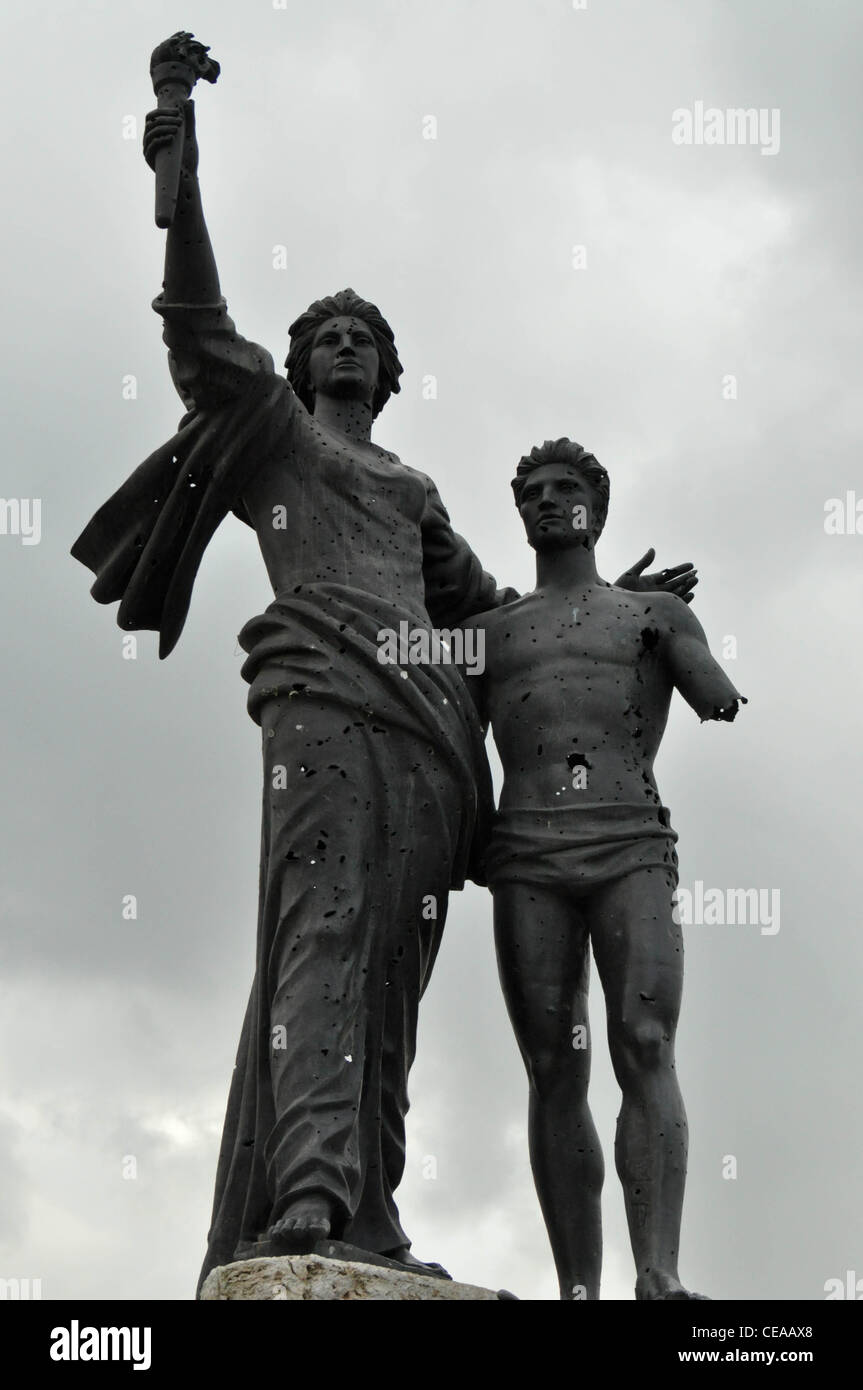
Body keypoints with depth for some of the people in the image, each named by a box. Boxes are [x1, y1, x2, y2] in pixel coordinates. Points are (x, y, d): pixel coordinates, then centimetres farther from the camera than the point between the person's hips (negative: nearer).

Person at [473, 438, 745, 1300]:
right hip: (527, 861, 2)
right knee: (555, 1070, -7)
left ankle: (659, 1278, -31)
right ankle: (577, 1291, -10)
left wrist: (723, 701, -13)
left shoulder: (656, 614, 22)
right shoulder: (488, 631, 25)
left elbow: (720, 699, 7)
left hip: (633, 850, -2)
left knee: (645, 1049, -19)